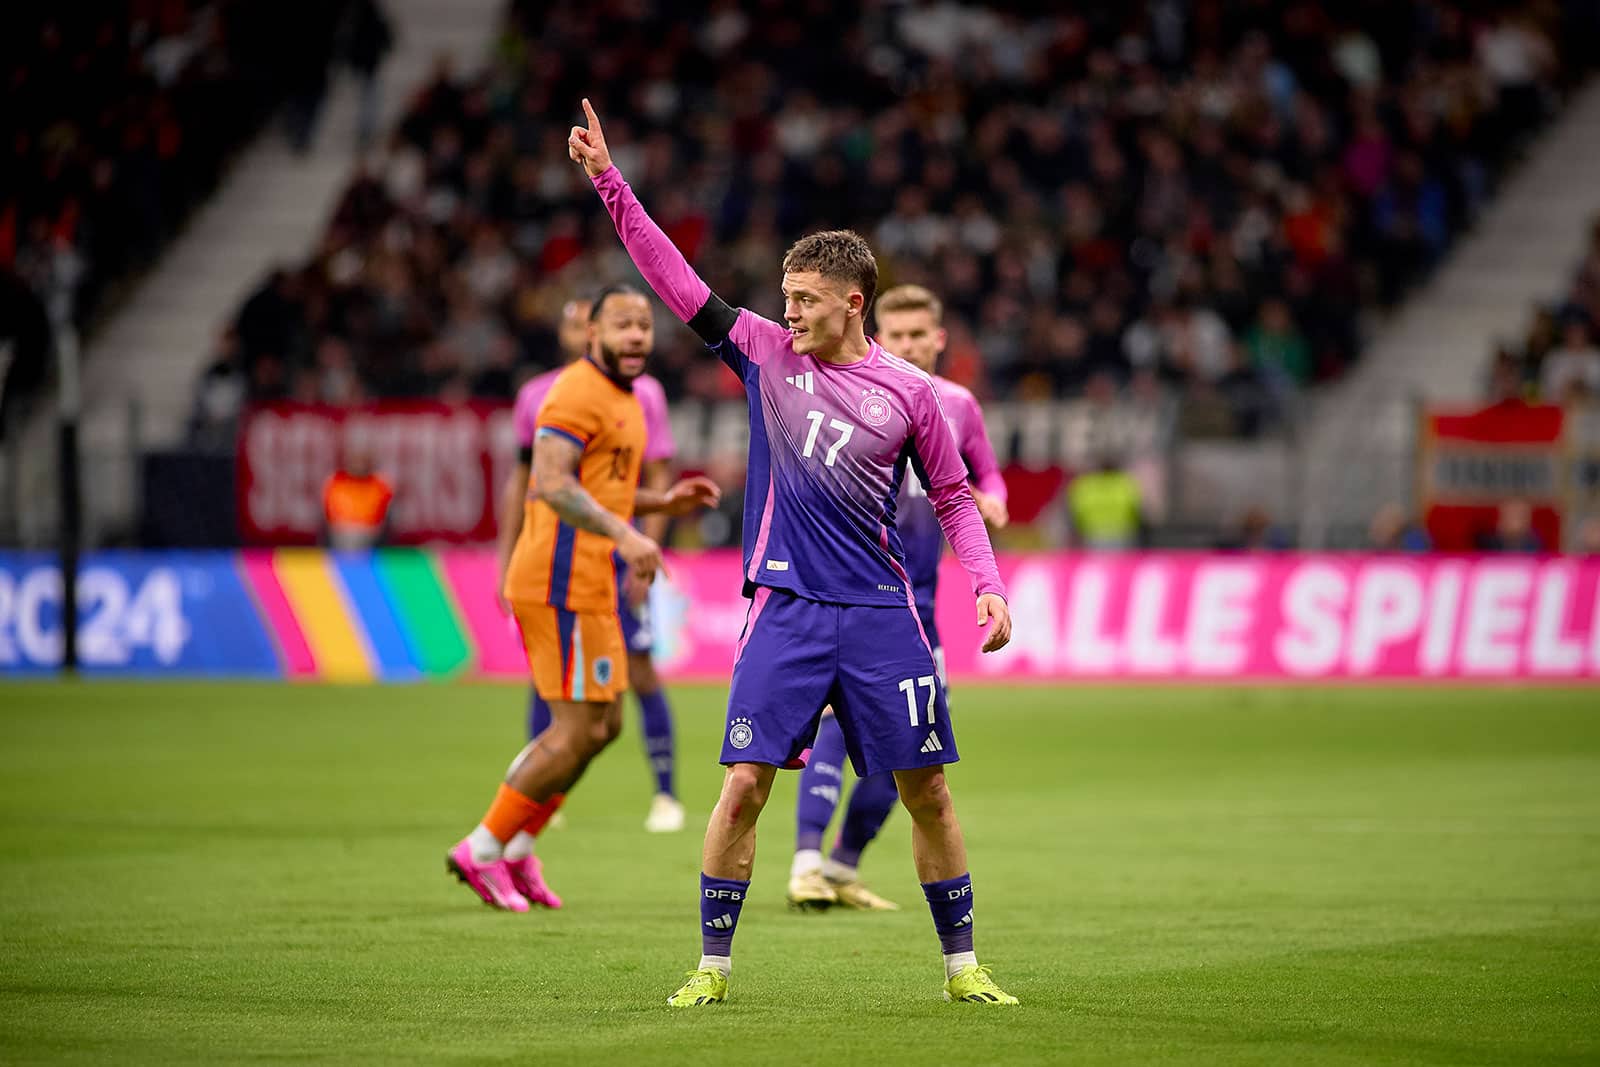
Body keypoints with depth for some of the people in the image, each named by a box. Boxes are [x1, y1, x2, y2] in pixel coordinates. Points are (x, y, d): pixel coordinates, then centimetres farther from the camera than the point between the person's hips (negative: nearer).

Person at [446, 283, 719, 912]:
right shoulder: (578, 394, -13)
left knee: (603, 725, 14)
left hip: (586, 586, 10)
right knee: (580, 730, -8)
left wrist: (663, 503, 16)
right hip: (564, 584, -10)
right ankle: (482, 850, 1)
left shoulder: (622, 399, 20)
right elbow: (550, 484, -25)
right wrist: (624, 534, -33)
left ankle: (515, 849, 20)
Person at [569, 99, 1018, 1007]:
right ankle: (714, 963, 4)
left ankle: (962, 964, 15)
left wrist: (988, 585, -3)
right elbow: (674, 277, 2)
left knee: (927, 790, 3)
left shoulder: (910, 392, 2)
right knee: (745, 784, -8)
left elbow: (954, 498, 10)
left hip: (882, 616, 0)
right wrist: (609, 180, -3)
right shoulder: (766, 352, 4)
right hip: (785, 611, 0)